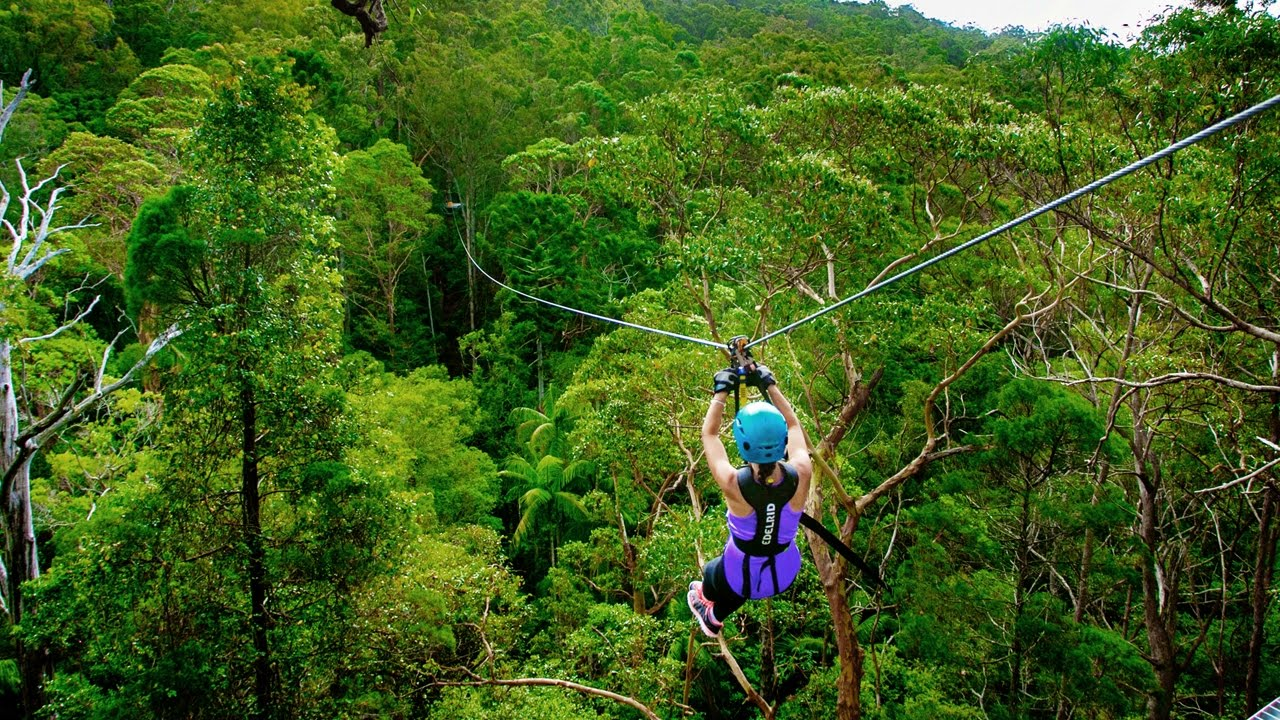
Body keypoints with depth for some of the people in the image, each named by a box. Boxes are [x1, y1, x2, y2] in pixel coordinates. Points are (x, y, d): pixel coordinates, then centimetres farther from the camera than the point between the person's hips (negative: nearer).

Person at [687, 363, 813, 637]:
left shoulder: (734, 484, -34)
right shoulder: (801, 475, -29)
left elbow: (709, 434, -15)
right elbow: (793, 424, -8)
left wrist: (721, 391, -5)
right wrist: (769, 385, 0)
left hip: (742, 579, -2)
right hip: (786, 575, 3)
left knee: (712, 573, 34)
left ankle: (704, 599, 67)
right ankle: (714, 618, 64)